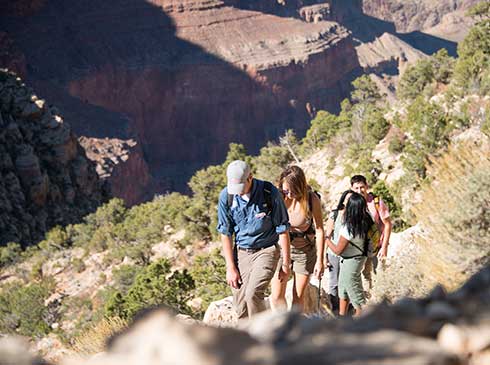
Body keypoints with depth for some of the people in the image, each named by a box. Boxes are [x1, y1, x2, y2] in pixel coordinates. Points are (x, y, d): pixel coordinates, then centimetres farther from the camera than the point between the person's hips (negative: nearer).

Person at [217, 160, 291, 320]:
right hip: (241, 252, 3)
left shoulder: (270, 193, -16)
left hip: (266, 251, -3)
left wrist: (286, 264, -5)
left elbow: (283, 230, -8)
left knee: (253, 294, -23)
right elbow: (225, 233, 1)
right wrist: (231, 267, -2)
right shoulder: (226, 196, -8)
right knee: (240, 305, 0)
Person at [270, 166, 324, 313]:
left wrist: (320, 260, -9)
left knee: (298, 297, 6)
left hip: (305, 250, -1)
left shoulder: (312, 199, -18)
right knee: (276, 296, -4)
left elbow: (319, 230, -10)